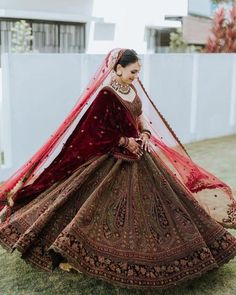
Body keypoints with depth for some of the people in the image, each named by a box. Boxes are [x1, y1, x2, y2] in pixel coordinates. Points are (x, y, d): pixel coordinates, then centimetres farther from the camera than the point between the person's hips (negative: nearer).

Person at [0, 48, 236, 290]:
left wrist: (145, 134, -2)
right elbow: (97, 130, -19)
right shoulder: (105, 93, -18)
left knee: (157, 196, 12)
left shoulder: (133, 88, 6)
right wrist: (125, 141, -15)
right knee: (95, 202, -4)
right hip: (112, 158, -8)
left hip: (137, 151, 8)